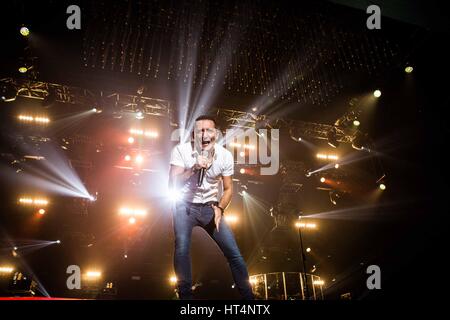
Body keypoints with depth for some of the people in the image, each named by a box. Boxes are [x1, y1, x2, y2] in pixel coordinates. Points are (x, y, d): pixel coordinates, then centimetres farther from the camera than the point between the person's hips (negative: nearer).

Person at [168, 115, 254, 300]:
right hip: (185, 206, -2)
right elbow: (172, 184, -17)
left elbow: (228, 188, 3)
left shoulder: (225, 156, -6)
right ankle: (185, 295, -12)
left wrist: (219, 208, -17)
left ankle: (248, 296, 7)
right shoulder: (181, 151, -13)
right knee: (182, 248, -25)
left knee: (234, 252, -6)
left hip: (210, 207, 2)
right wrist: (194, 168, -31)